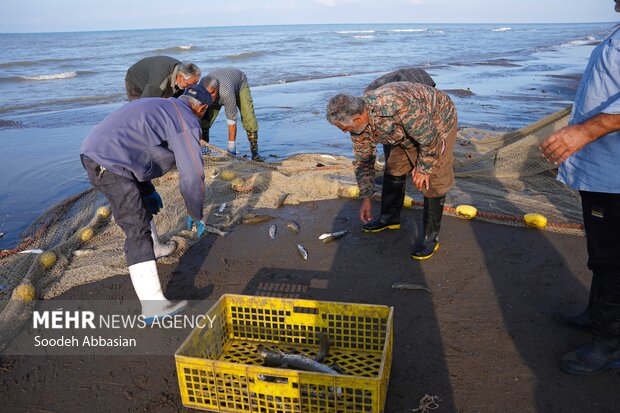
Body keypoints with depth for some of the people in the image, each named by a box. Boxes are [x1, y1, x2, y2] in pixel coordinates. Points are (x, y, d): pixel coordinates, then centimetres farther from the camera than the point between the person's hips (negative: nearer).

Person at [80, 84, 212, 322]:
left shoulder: (157, 106, 25)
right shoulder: (187, 121, -4)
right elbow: (192, 175, -7)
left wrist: (150, 191, 36)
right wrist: (196, 216, 6)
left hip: (92, 153, 10)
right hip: (109, 165, -10)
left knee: (143, 203, 29)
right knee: (138, 231, -10)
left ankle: (153, 249, 51)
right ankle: (153, 305, -11)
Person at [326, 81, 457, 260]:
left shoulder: (396, 104, -44)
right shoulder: (358, 124, -17)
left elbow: (429, 138, -32)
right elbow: (363, 161, -2)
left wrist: (424, 168, -18)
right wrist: (366, 198, 1)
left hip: (437, 122, -7)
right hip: (405, 130, 7)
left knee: (432, 180, -10)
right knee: (394, 169, 11)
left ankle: (430, 235, -1)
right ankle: (390, 217, 29)